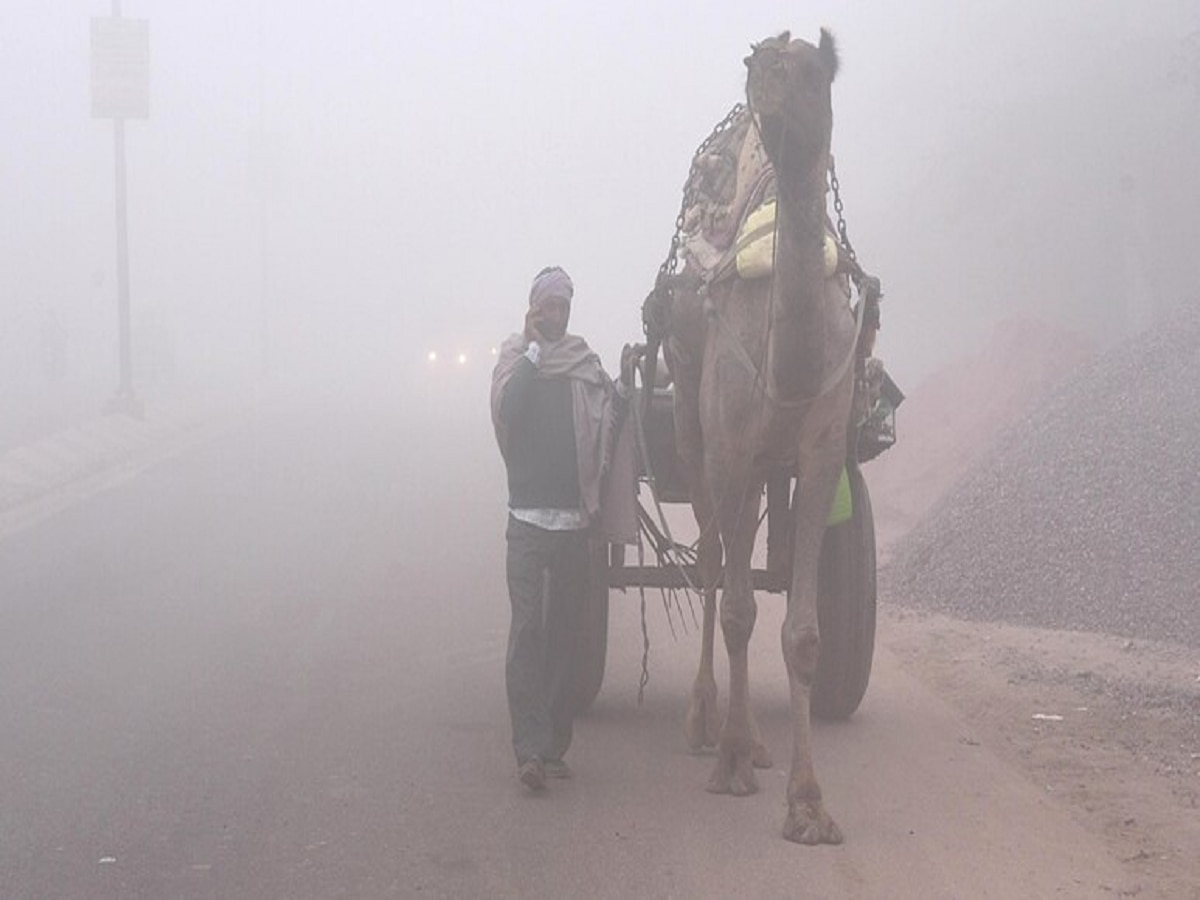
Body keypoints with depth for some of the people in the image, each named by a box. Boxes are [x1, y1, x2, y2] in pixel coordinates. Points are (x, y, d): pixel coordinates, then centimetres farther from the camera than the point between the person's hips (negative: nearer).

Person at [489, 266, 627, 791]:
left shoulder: (585, 365, 11)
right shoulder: (515, 359, 6)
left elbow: (611, 421, 5)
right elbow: (507, 408, -13)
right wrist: (535, 350, -10)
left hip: (575, 516, 3)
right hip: (528, 514, -3)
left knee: (563, 631, 7)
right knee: (527, 629, -10)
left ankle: (554, 746, 13)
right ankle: (530, 748, -14)